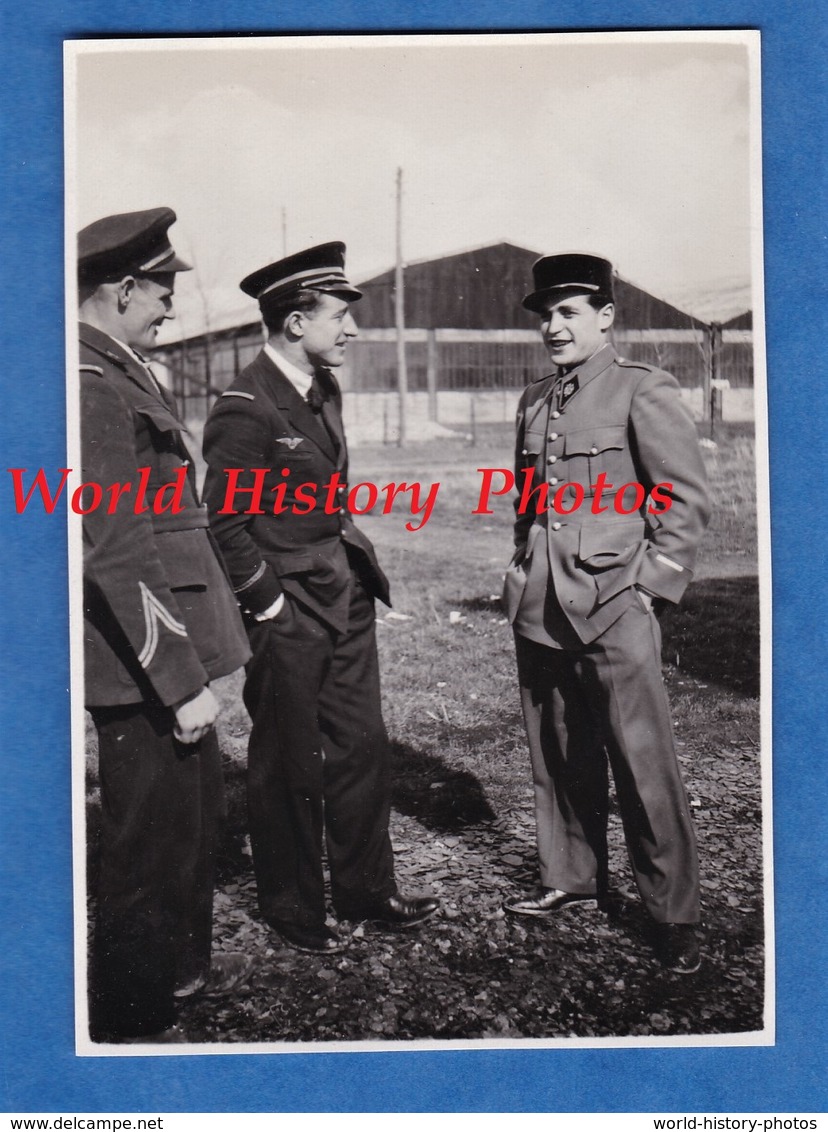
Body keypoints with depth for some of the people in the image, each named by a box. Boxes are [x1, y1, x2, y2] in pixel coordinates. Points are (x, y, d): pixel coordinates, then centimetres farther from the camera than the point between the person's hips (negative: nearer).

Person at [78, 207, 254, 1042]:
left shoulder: (123, 373, 12)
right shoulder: (92, 386, -20)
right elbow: (116, 554, -25)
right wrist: (179, 678, -23)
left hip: (169, 649, 10)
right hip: (143, 667, -10)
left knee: (195, 810, 25)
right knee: (151, 839, 4)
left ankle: (180, 960, 45)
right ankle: (130, 1017, 24)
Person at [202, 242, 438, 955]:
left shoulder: (324, 391, 10)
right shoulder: (246, 409, -17)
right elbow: (225, 522, -16)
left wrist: (360, 567, 15)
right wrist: (270, 603, -14)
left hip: (346, 601, 8)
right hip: (288, 613, -8)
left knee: (362, 749, 14)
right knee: (289, 764, 7)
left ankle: (366, 890, 30)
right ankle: (293, 909, 25)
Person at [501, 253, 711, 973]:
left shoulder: (645, 392, -5)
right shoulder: (535, 401, 15)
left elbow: (688, 500, -7)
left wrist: (651, 584, -11)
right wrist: (522, 575, 16)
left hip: (614, 607, -6)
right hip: (541, 609, 6)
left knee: (644, 765, -1)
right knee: (558, 755, 14)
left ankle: (674, 915, 12)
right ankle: (571, 876, 31)